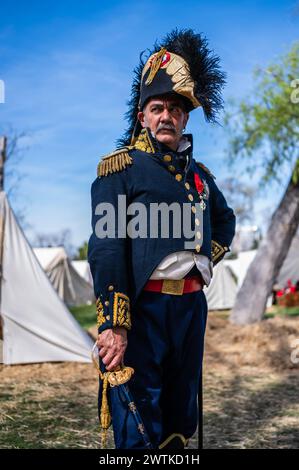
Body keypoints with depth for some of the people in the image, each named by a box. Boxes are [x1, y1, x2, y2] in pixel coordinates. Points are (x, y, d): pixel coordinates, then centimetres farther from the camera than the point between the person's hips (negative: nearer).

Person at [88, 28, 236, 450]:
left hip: (192, 307, 6)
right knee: (138, 427, -2)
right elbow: (106, 247, -13)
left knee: (182, 419, 16)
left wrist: (208, 256, 16)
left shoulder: (198, 173, 16)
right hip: (144, 307, -6)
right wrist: (113, 324, -21)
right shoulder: (120, 167, -3)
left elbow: (225, 220, 35)